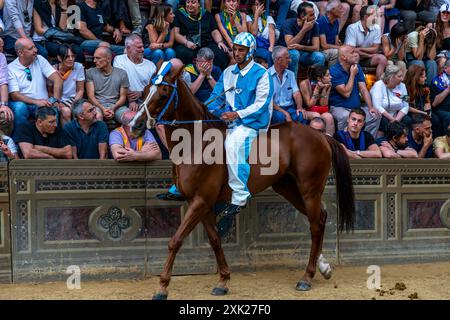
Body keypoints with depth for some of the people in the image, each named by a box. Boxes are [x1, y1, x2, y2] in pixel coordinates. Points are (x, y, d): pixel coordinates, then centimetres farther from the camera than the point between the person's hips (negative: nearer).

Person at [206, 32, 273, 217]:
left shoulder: (261, 74, -4)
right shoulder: (228, 72, 17)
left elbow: (261, 104, -11)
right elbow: (217, 96, 17)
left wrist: (237, 114, -21)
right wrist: (206, 110, -4)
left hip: (252, 121, -7)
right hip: (230, 121, 7)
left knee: (233, 144, -34)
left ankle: (239, 197, -29)